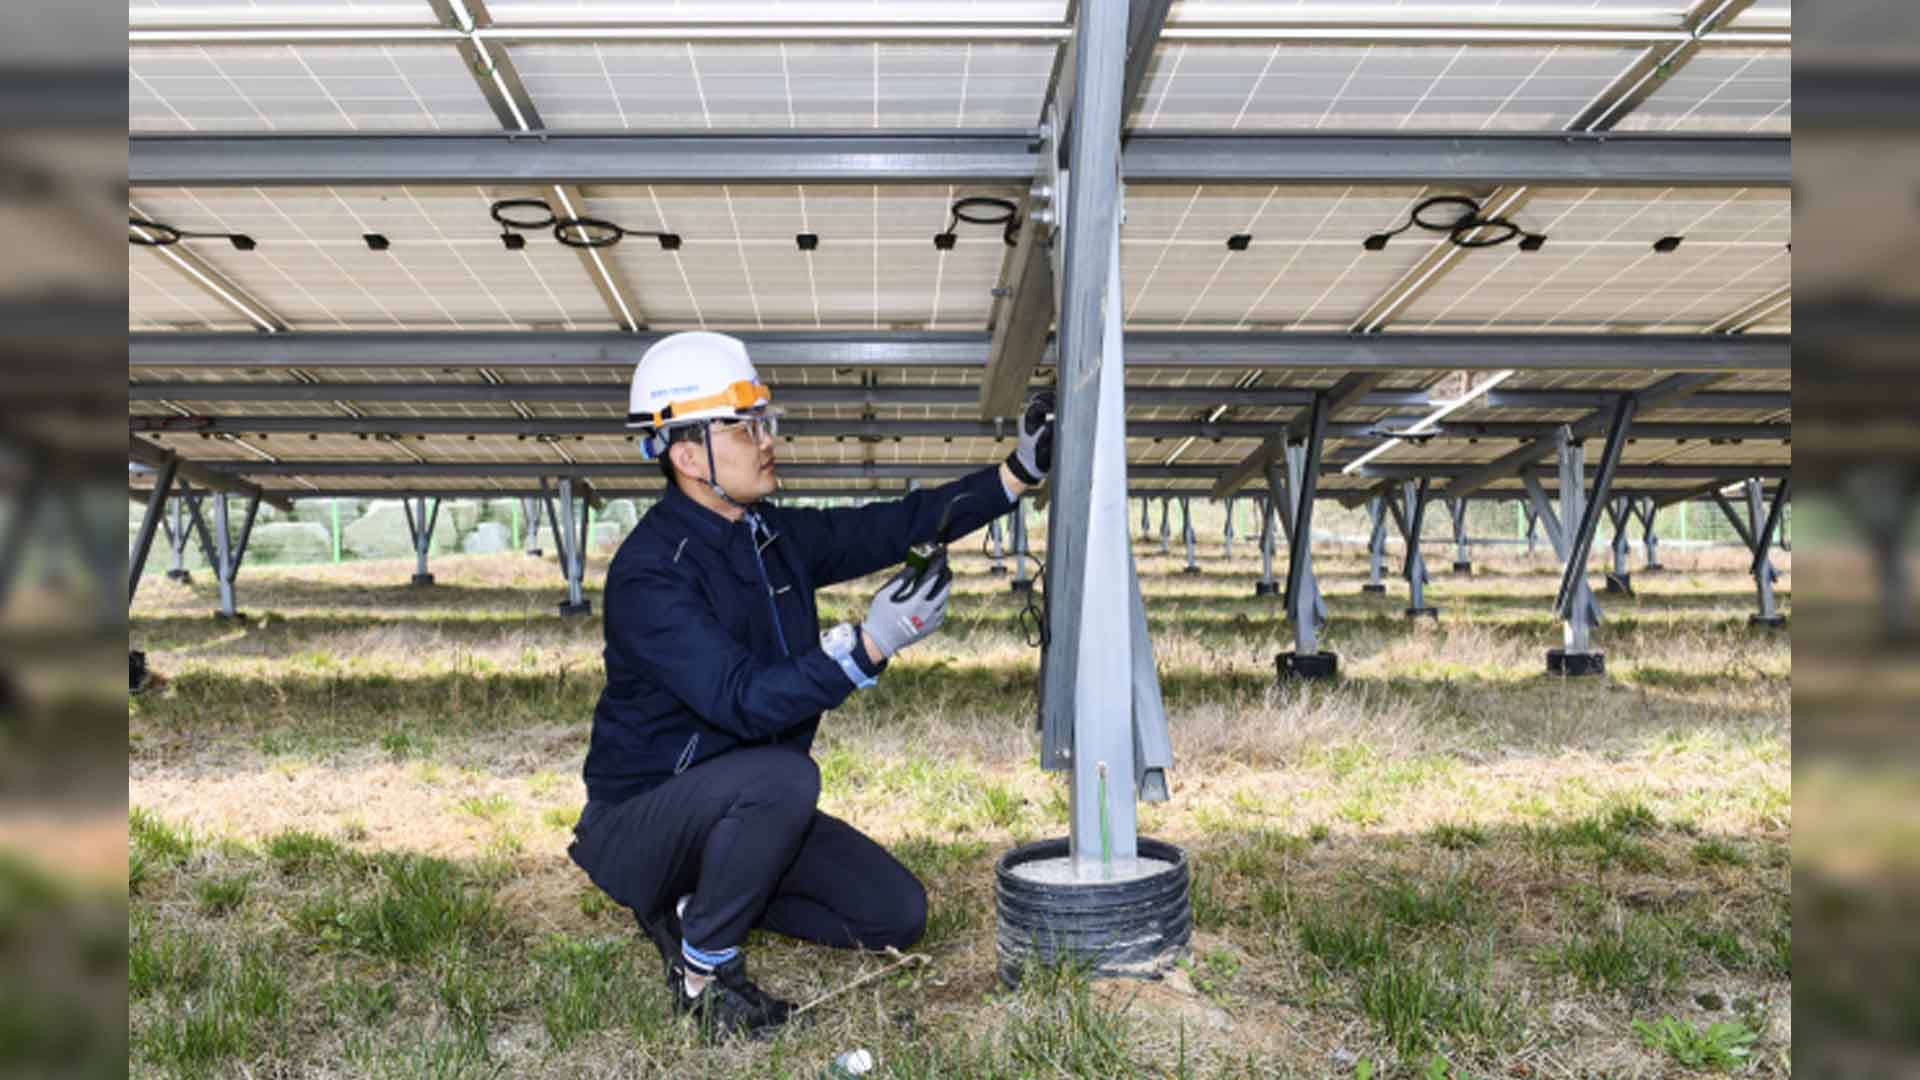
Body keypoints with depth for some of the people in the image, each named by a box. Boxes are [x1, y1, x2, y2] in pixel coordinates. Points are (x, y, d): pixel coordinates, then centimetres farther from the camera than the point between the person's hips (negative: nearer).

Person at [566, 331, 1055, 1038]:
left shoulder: (774, 538, 0)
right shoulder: (649, 573, -24)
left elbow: (897, 527, 3)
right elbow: (746, 702, -33)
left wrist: (1022, 470, -4)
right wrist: (870, 645, -43)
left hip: (739, 806, 8)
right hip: (640, 826, -7)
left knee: (897, 915, 3)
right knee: (782, 777, -37)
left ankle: (696, 902, 13)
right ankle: (704, 969, -13)